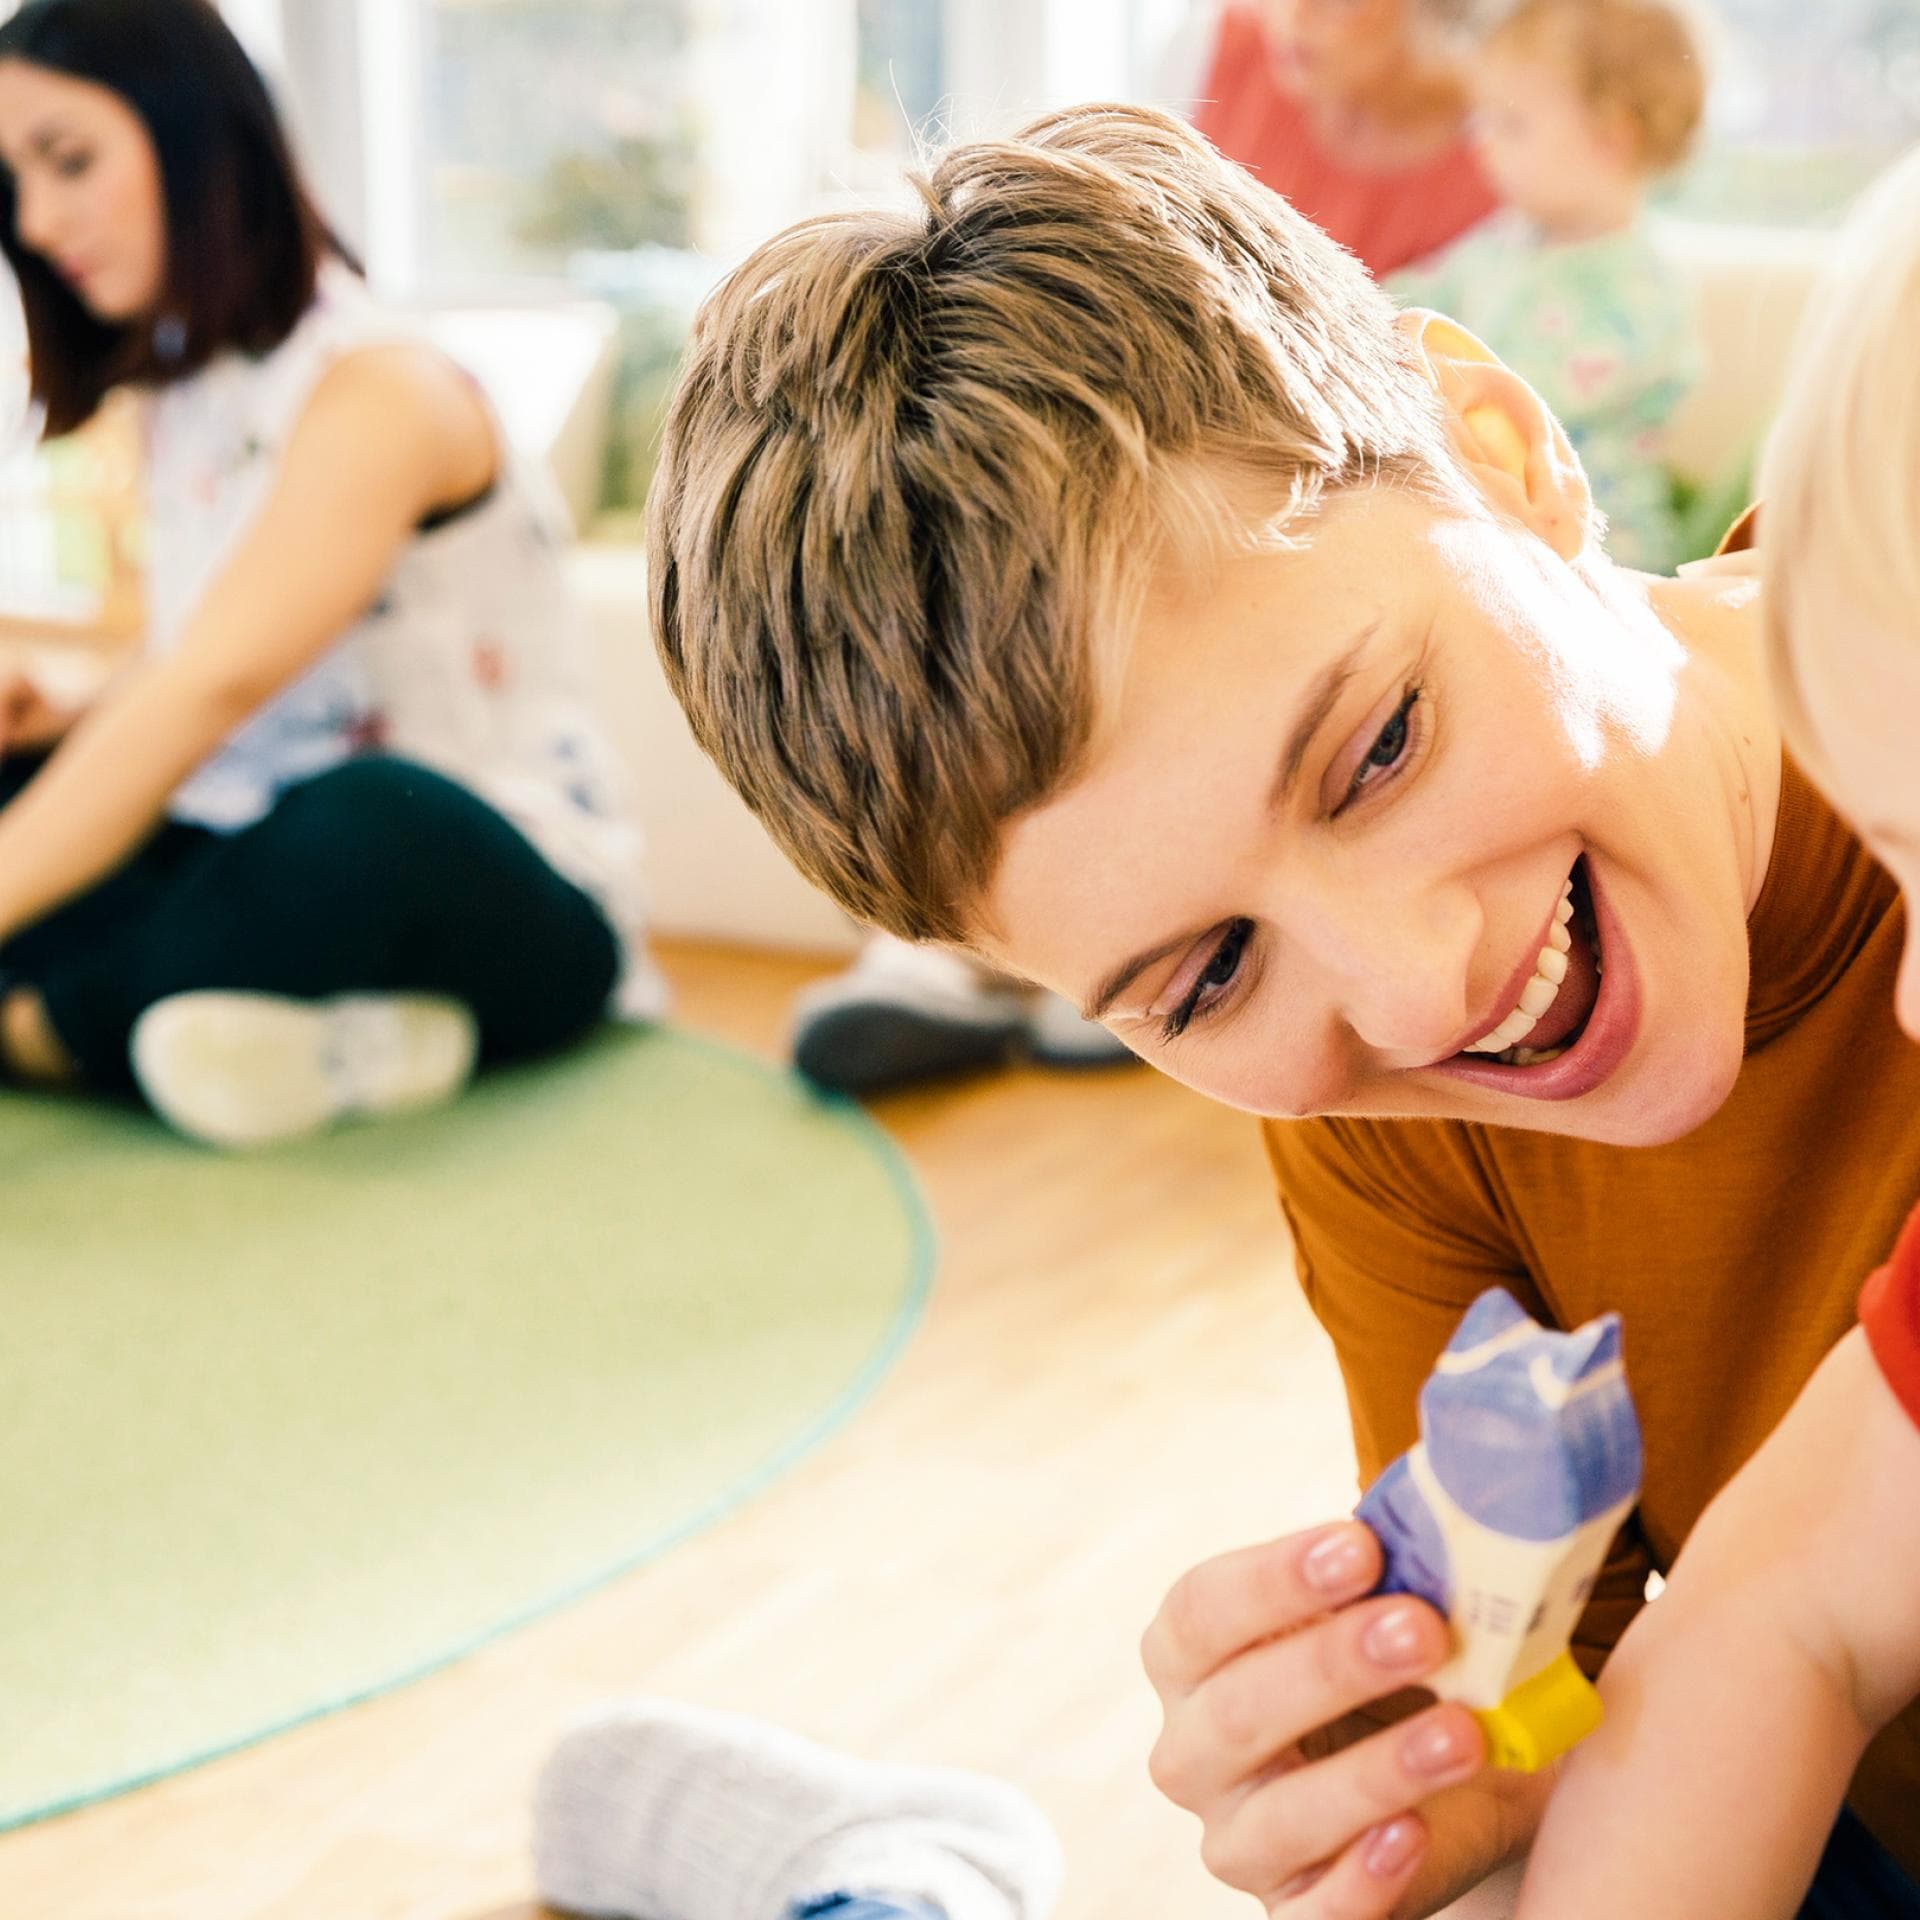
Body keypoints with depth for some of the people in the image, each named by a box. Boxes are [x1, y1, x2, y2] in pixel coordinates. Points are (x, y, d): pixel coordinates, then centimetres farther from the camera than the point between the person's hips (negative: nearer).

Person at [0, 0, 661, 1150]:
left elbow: (214, 688, -29)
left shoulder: (378, 391, -15)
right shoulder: (183, 399, 11)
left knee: (369, 822, -41)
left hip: (503, 905, -8)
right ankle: (329, 1045, -26)